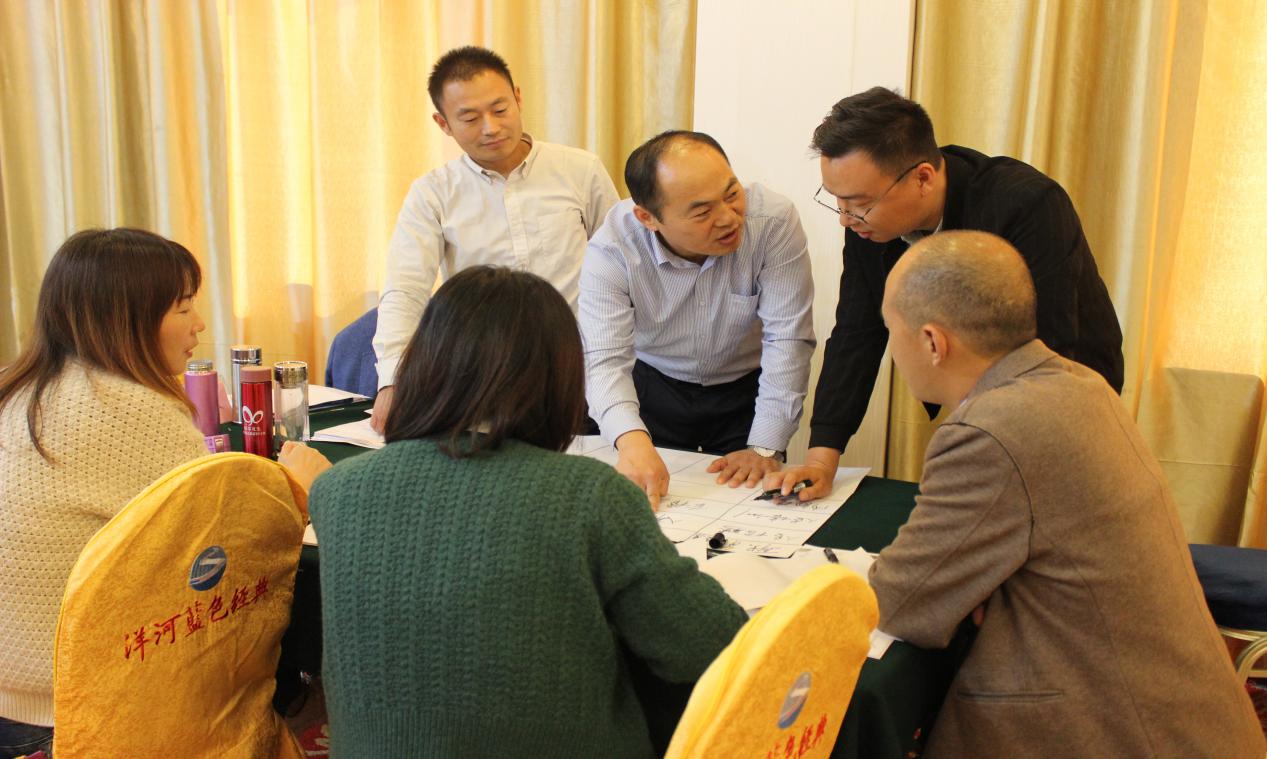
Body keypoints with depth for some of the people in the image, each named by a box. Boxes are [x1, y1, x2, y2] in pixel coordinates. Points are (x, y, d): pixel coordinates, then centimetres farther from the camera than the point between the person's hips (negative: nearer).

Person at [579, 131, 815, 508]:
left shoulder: (774, 220, -26)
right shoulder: (612, 248, -24)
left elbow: (787, 339, -23)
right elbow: (605, 359, -29)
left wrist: (765, 448, -26)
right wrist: (631, 440, -48)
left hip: (747, 390, 0)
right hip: (652, 388, 0)